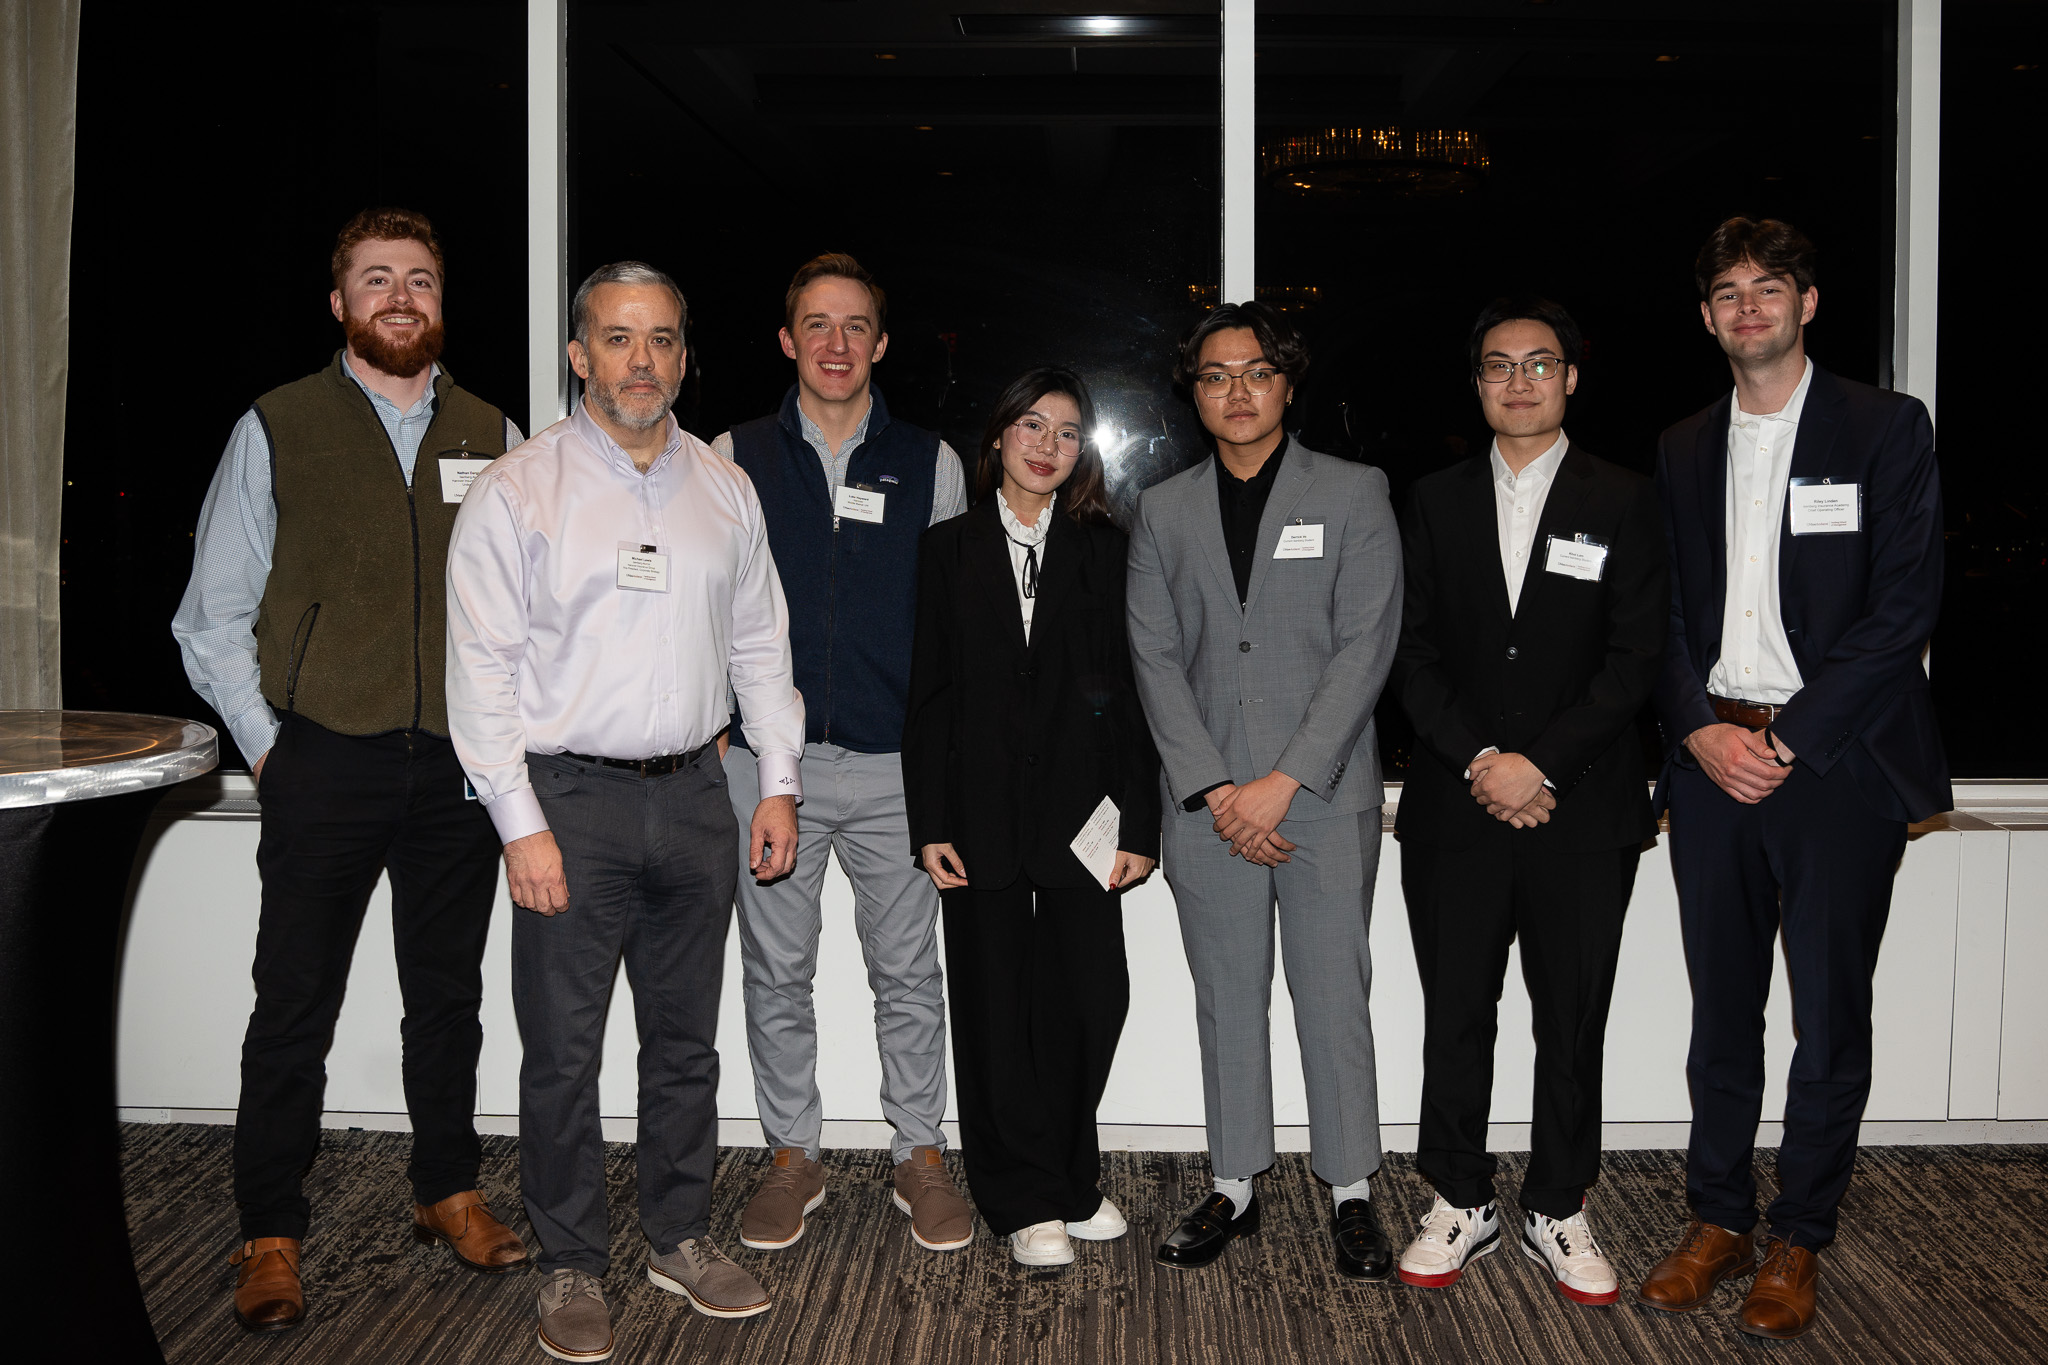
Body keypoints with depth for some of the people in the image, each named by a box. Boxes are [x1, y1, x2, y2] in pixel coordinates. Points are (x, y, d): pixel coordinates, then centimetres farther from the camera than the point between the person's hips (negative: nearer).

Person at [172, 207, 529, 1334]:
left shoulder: (492, 436, 8)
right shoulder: (275, 429, 1)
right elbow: (213, 616, 3)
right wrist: (266, 744, -3)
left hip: (461, 764, 2)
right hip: (325, 764, -2)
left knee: (448, 994, 13)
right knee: (294, 1007, 4)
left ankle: (448, 1190, 30)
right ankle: (271, 1236, 19)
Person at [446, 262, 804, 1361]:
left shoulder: (725, 489, 9)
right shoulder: (517, 489, -4)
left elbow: (761, 645, 14)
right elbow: (482, 666, -7)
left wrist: (779, 783, 8)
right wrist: (520, 824, -13)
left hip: (694, 795, 4)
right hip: (570, 797, -3)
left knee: (686, 1040, 13)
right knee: (563, 1053, 4)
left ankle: (679, 1238, 30)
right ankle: (571, 1266, 21)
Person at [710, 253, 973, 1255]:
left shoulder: (930, 463, 6)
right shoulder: (734, 458, 5)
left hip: (894, 761, 0)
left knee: (908, 974, 7)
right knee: (776, 973, 9)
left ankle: (920, 1157, 22)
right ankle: (792, 1158, 24)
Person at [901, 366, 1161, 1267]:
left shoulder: (1105, 551, 6)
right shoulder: (949, 549, 6)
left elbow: (1135, 693, 2)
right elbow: (928, 694, 3)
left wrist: (1139, 823, -4)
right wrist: (930, 824, -3)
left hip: (1081, 808, 0)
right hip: (983, 812, 0)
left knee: (1090, 998, 2)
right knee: (996, 1007, 6)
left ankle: (1069, 1180, 25)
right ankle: (1027, 1201, 20)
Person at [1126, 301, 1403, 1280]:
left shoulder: (1354, 494, 2)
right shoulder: (1162, 511, 10)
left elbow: (1365, 647, -5)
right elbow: (1156, 658, 4)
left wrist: (1283, 781, -12)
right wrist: (1214, 789, -7)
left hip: (1325, 794, -2)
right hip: (1207, 798, 2)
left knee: (1335, 995, 2)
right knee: (1226, 997, 9)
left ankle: (1351, 1191, 17)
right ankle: (1234, 1188, 22)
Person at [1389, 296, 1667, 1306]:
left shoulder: (1624, 502, 4)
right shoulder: (1436, 503, 9)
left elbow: (1635, 657, -4)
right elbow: (1414, 654, 3)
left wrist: (1539, 764, -13)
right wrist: (1480, 760, -10)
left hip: (1582, 810, -1)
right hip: (1455, 807, 1)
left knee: (1573, 1023, 8)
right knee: (1456, 1016, 7)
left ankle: (1558, 1212, 23)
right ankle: (1460, 1205, 22)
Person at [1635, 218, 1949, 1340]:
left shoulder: (1885, 428, 1)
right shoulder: (1683, 450, 13)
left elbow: (1904, 606, -7)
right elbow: (1663, 611, 11)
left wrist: (1789, 741, -13)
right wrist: (1701, 729, -6)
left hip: (1837, 762, -3)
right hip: (1711, 759, 4)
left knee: (1831, 1017, 5)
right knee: (1721, 1008, 10)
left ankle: (1797, 1241, 19)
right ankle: (1718, 1221, 23)